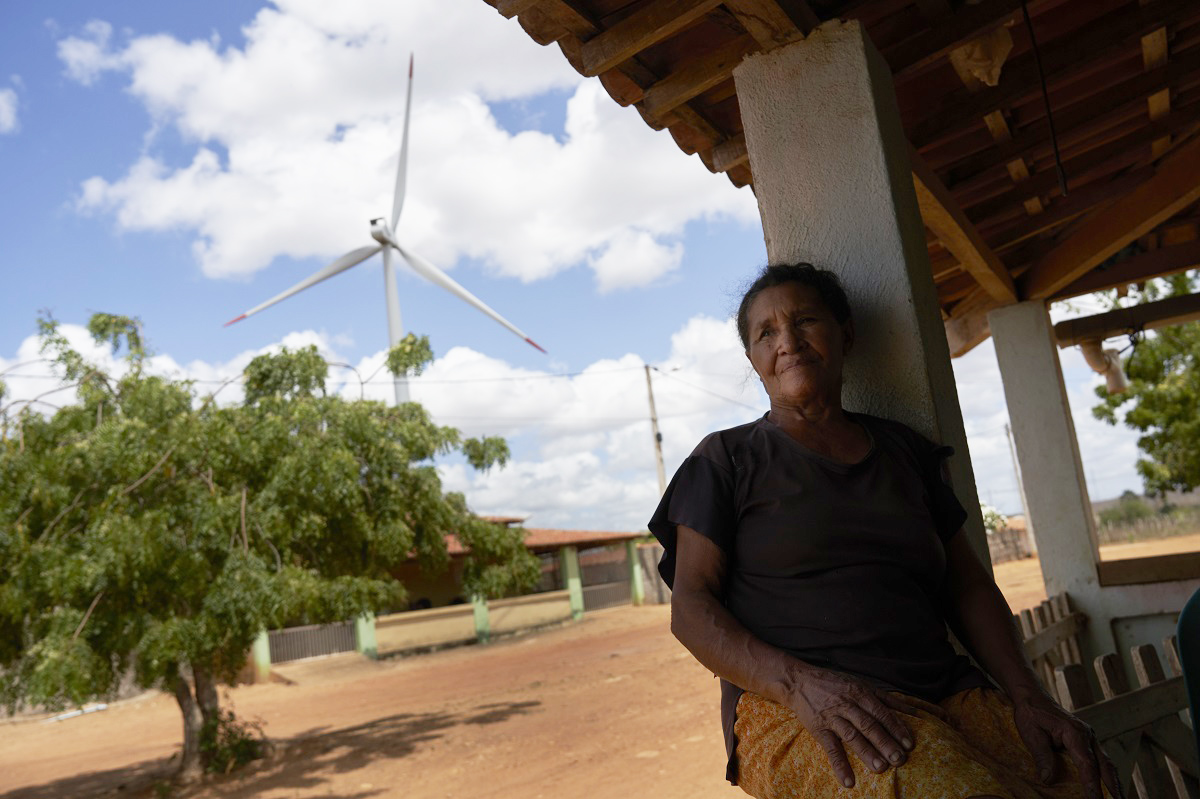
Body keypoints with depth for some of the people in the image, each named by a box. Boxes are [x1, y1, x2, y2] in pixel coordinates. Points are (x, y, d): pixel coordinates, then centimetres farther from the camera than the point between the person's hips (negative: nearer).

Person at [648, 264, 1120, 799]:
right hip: (795, 713, -4)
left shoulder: (904, 450, 20)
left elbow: (968, 586, 19)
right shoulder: (726, 459, 7)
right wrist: (799, 684, -19)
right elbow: (690, 608, -2)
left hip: (948, 690, 5)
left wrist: (1027, 696, 1)